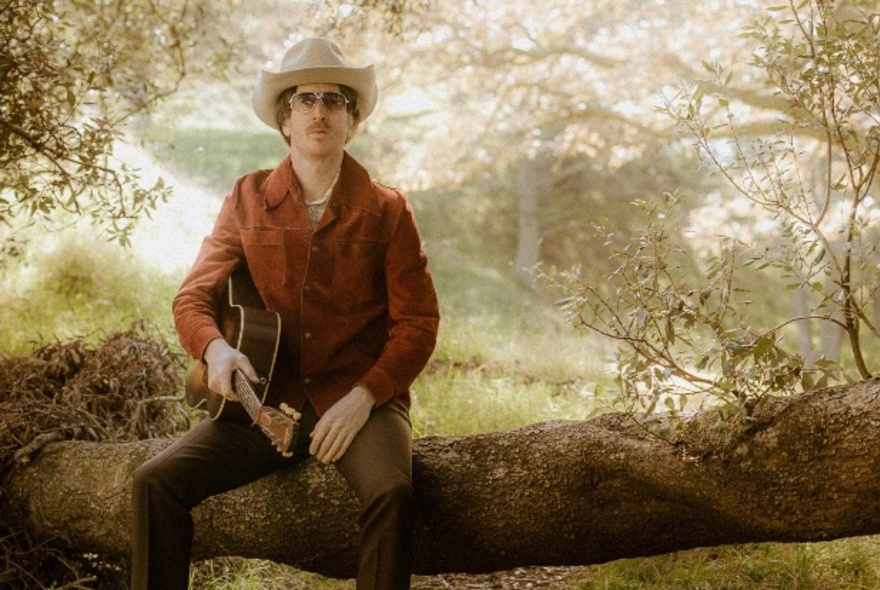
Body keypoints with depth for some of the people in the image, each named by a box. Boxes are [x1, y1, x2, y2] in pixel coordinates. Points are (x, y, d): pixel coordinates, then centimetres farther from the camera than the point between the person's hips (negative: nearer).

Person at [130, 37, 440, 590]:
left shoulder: (386, 210, 2)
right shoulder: (248, 200, 7)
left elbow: (418, 322, 0)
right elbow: (193, 297, 5)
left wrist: (362, 398, -14)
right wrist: (216, 349, -18)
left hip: (360, 401, -2)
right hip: (268, 400, 2)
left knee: (392, 492, -32)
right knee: (156, 480, -17)